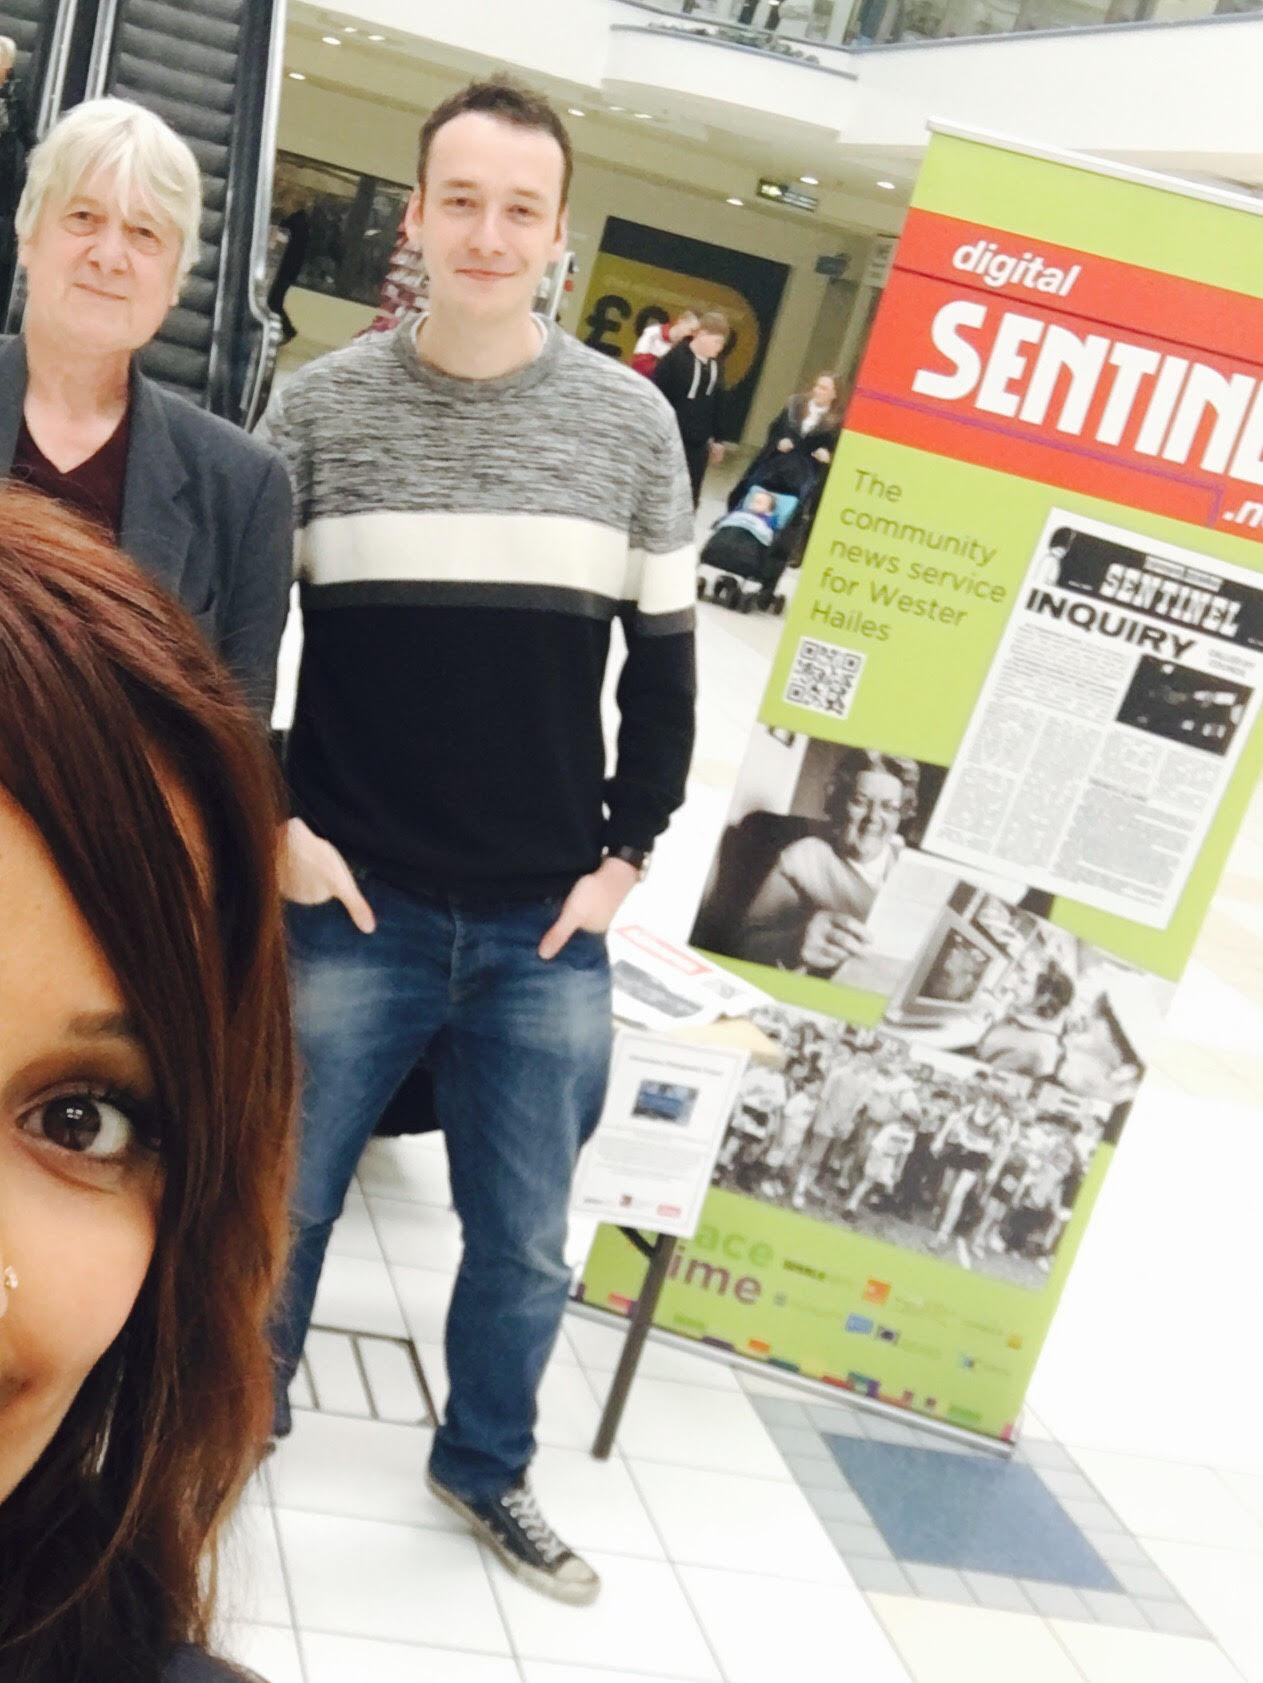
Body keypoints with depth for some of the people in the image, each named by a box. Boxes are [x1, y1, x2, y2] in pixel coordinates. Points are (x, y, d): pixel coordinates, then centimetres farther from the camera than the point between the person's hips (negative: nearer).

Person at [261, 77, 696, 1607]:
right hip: (350, 908, -1)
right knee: (278, 1205, 11)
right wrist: (275, 827, -4)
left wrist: (627, 854, 2)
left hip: (548, 927, 1)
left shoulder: (632, 423, 2)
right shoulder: (321, 404, -1)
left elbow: (663, 661, 7)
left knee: (526, 1243, 12)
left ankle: (487, 1467, 35)